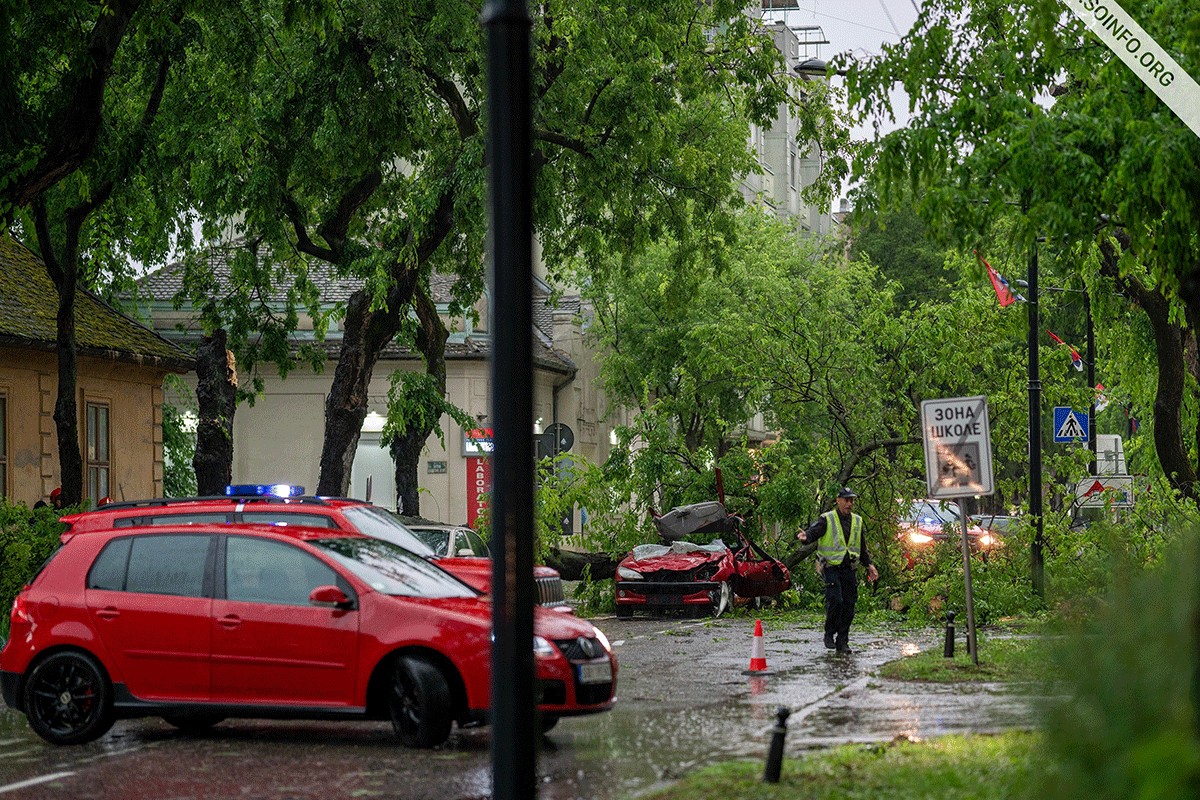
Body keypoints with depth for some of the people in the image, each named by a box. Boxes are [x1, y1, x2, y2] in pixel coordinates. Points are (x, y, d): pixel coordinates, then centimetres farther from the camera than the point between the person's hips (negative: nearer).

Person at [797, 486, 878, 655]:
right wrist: (806, 537, -41)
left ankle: (842, 642, 9)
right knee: (835, 600, -18)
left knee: (849, 605, 2)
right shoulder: (827, 519, -2)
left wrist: (869, 565, 17)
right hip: (831, 567, -5)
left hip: (850, 570, 5)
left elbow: (862, 547, 24)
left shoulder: (857, 521, 15)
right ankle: (829, 634, 0)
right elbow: (814, 532, -18)